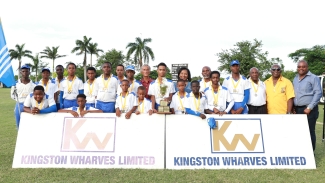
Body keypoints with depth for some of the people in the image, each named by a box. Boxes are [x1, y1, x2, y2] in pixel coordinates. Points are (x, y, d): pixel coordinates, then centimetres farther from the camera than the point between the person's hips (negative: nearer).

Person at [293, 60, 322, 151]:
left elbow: (318, 93, -11)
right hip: (297, 109, 6)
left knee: (309, 131, 0)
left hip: (309, 109, -6)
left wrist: (309, 107, -15)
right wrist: (293, 107, 10)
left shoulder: (313, 78, -5)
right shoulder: (295, 79, 14)